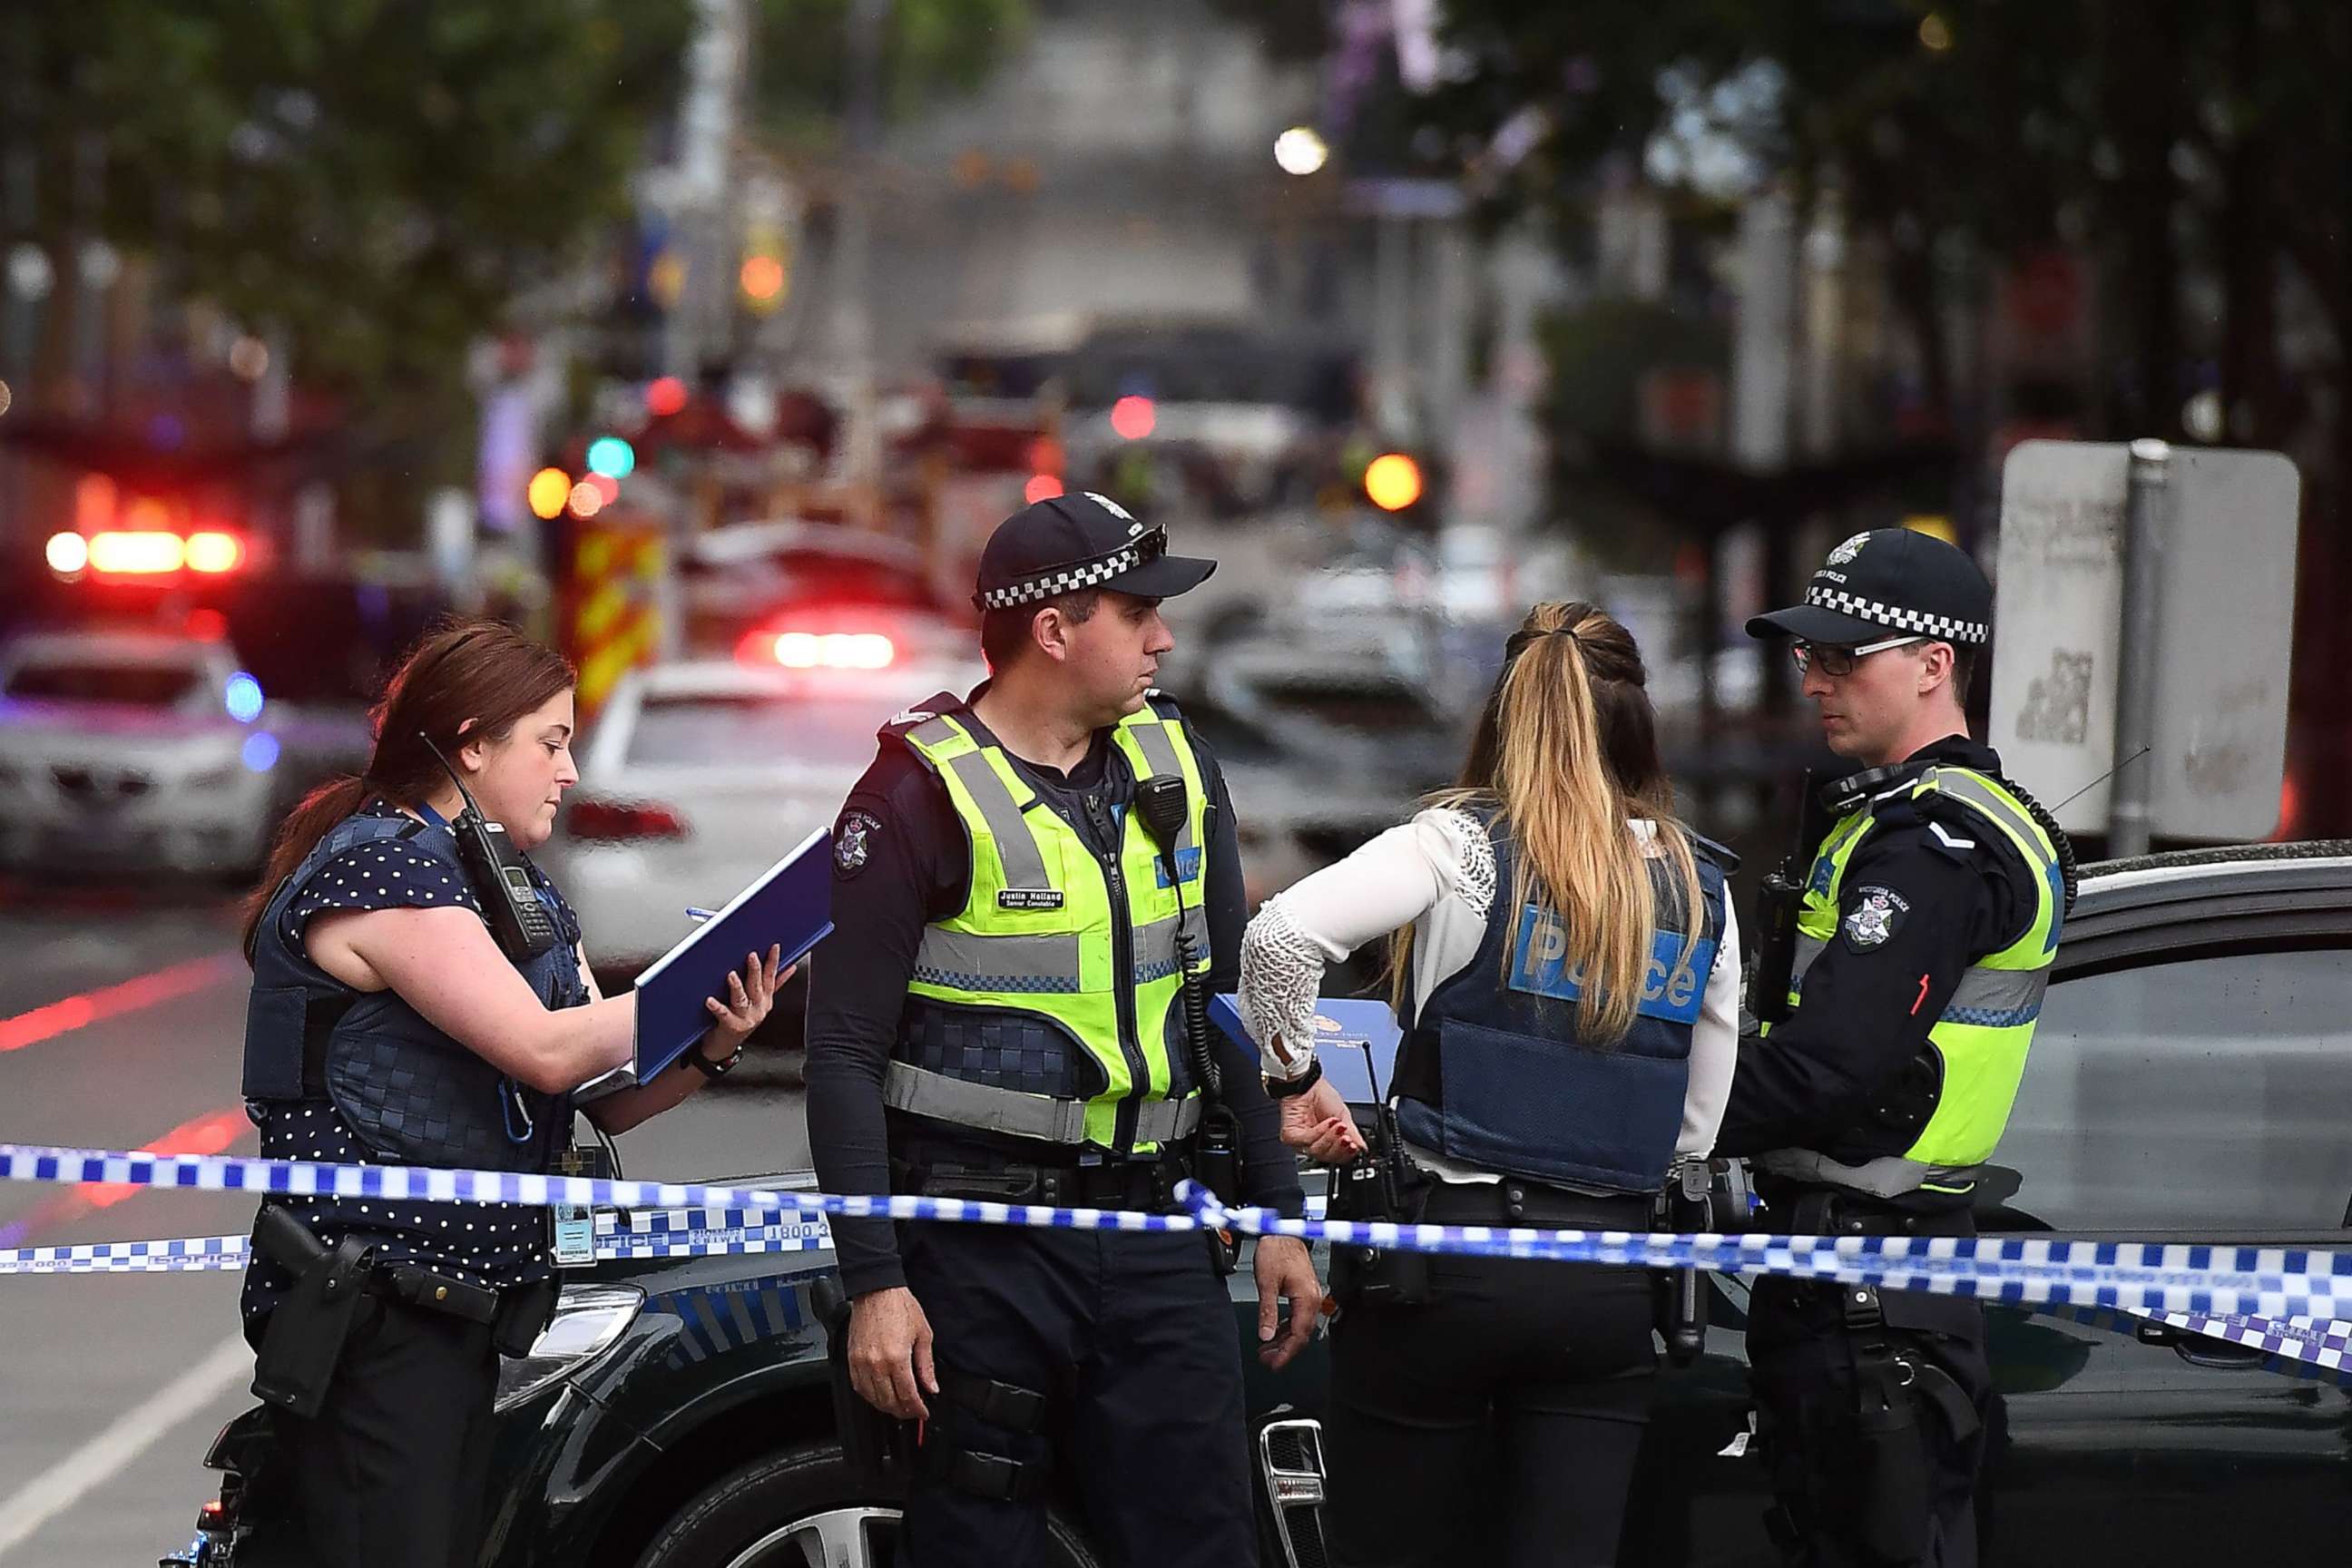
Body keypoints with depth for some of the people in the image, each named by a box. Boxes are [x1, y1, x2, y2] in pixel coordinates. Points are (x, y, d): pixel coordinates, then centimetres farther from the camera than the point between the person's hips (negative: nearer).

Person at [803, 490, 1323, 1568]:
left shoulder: (1176, 764, 10)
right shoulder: (921, 794, -8)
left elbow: (1230, 1002, 17)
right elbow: (844, 1052, -10)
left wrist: (1277, 1215, 13)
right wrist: (874, 1284, -16)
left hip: (1153, 1232, 5)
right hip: (982, 1248, -5)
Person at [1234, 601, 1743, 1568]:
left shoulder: (1466, 845, -5)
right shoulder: (1701, 888, 8)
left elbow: (1280, 934, -18)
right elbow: (1696, 1128, 11)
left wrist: (1294, 1075, -4)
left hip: (1448, 1257, -3)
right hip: (1610, 1286, 3)